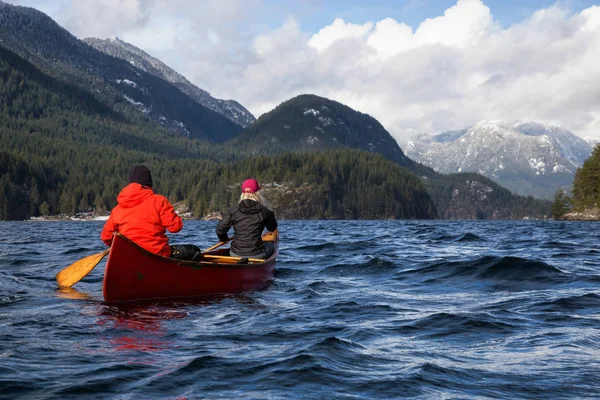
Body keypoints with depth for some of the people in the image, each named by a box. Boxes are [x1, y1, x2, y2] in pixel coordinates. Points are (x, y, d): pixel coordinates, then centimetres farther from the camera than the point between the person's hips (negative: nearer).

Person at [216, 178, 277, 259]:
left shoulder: (233, 211, -3)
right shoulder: (264, 211, -7)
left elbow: (220, 229, -1)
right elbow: (272, 228, 10)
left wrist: (223, 239, 20)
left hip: (235, 254, 2)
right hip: (256, 255, -2)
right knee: (270, 246, 31)